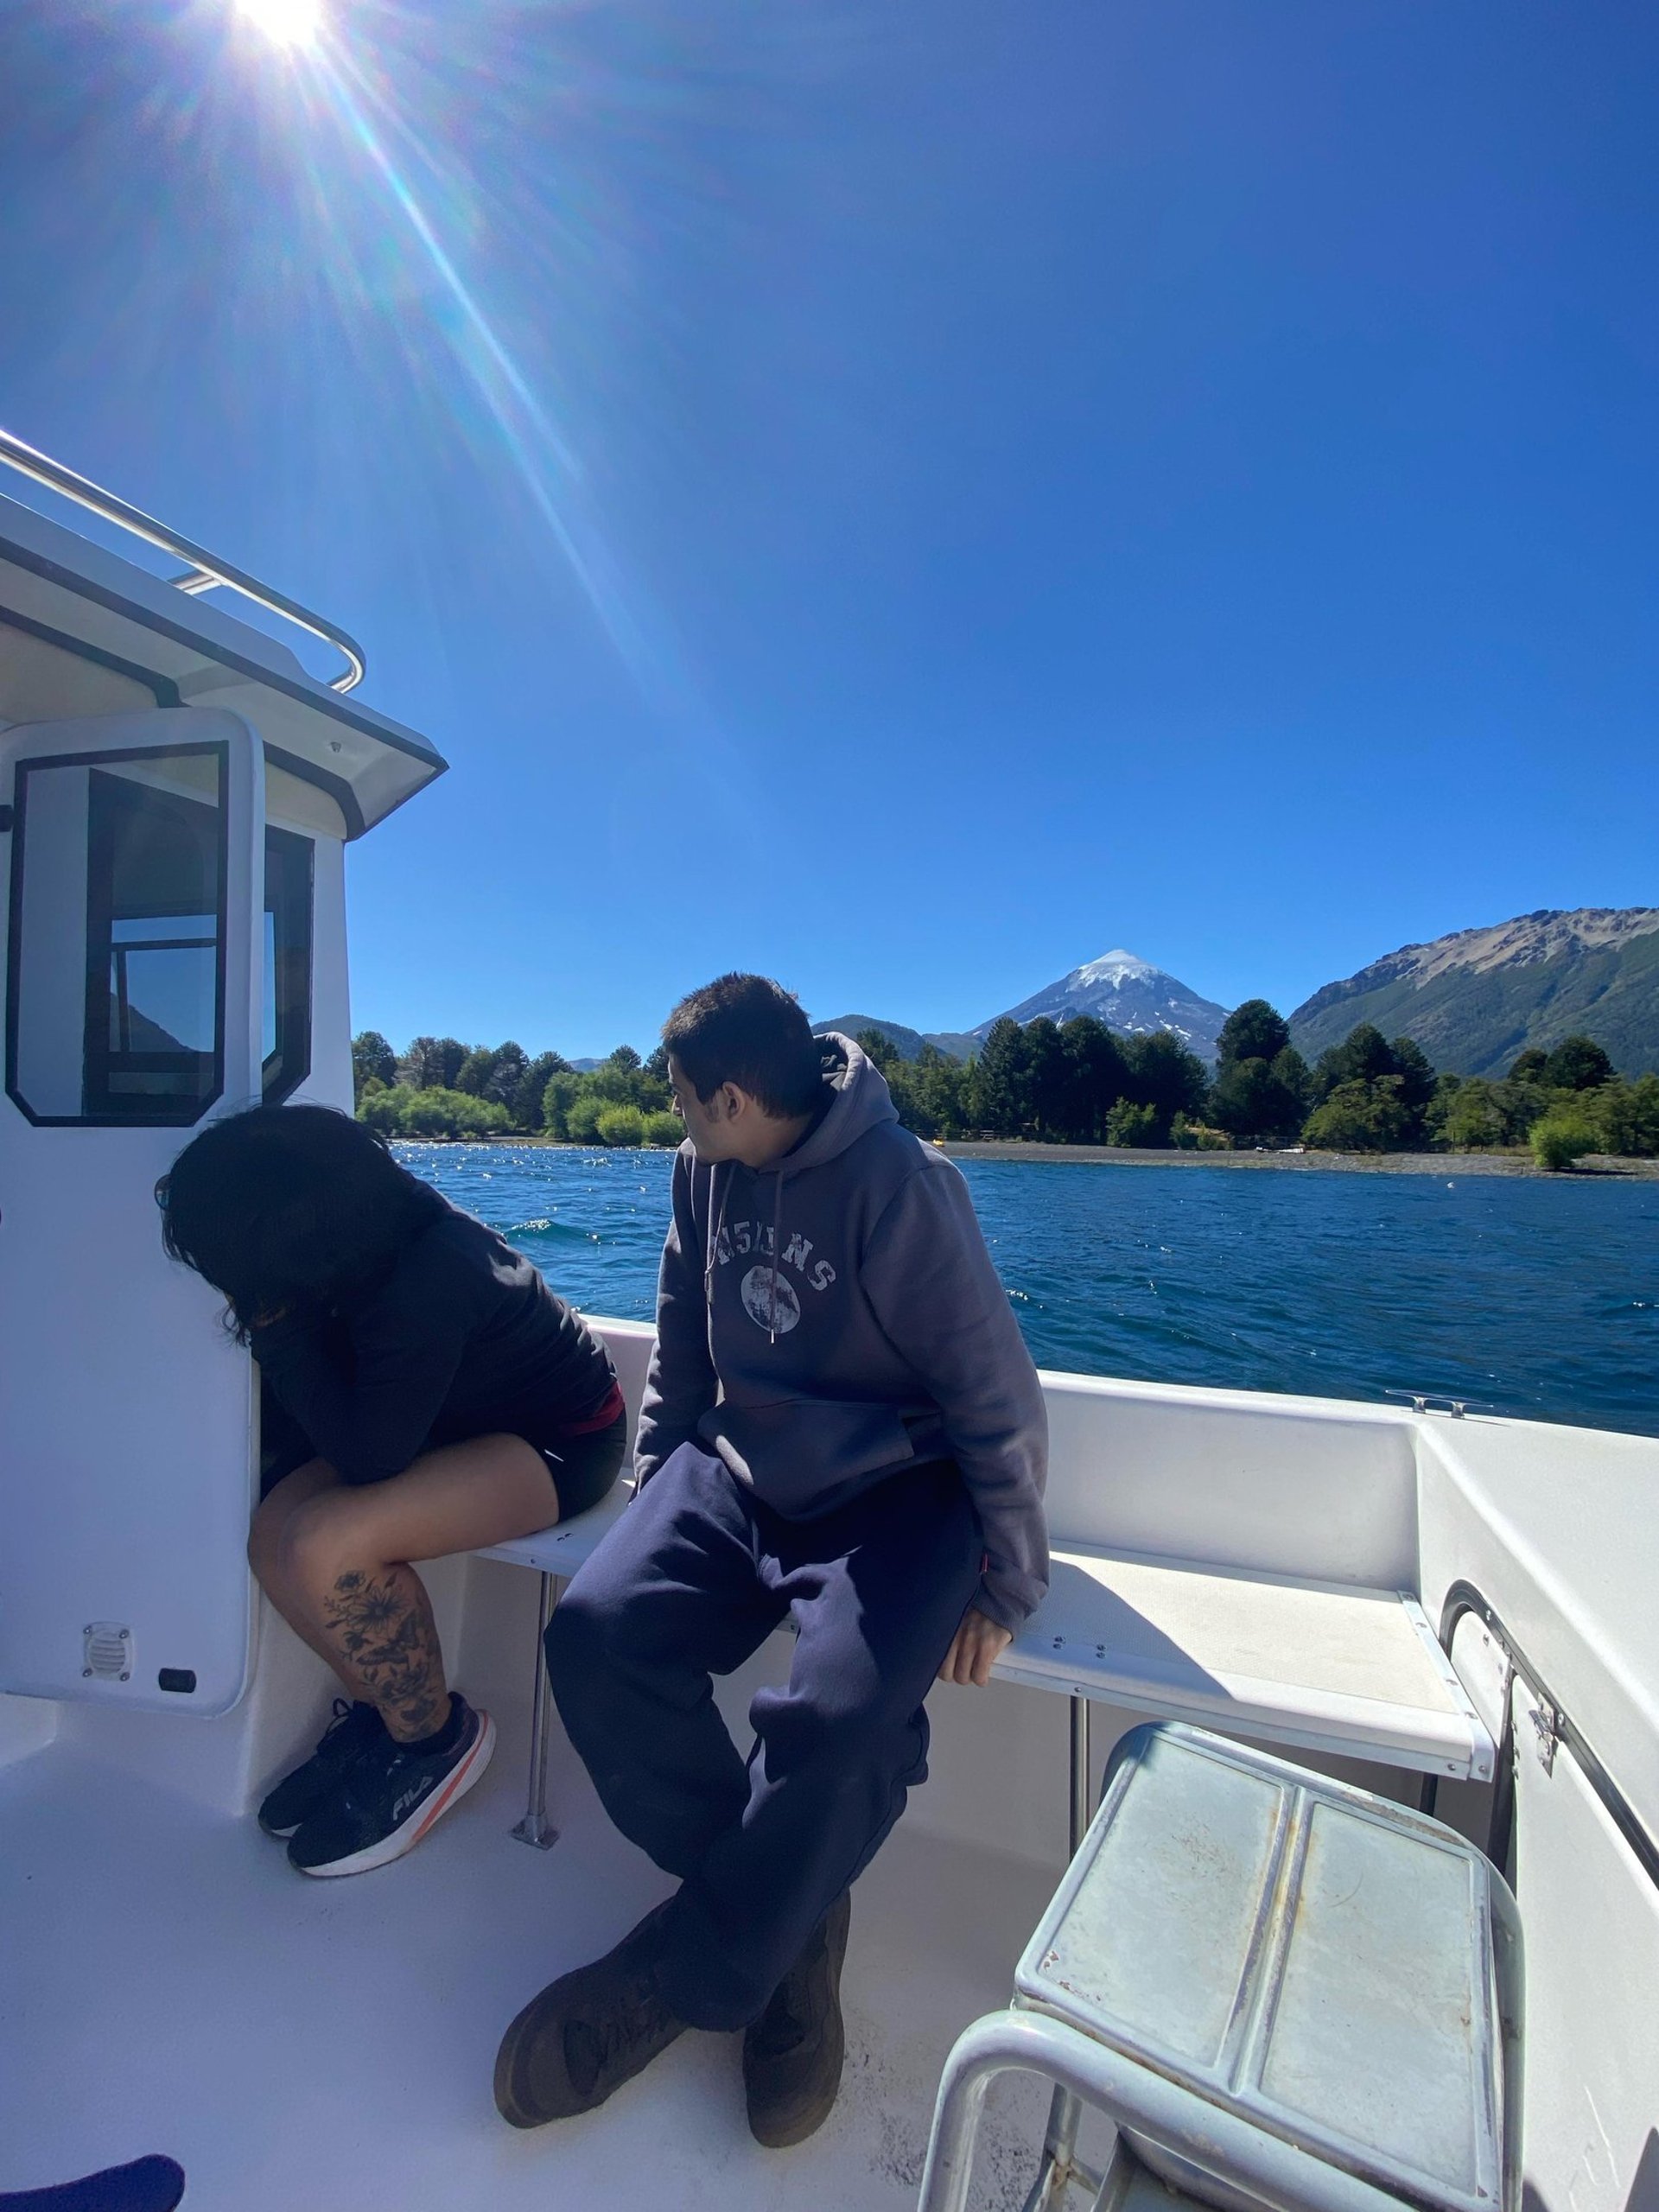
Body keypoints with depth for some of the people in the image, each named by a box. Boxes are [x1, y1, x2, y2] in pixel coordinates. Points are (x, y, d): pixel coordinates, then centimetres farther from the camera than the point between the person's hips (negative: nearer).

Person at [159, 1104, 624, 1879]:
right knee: (276, 1533, -8)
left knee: (327, 1544, -23)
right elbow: (333, 1406, 7)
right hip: (462, 1421, 8)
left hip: (563, 1443, -8)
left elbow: (367, 1453, -23)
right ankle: (379, 1710, 14)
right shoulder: (378, 1241, -9)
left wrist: (277, 1327, -21)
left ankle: (432, 1737, 3)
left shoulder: (423, 1285, -32)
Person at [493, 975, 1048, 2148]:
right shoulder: (706, 1167, 3)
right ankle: (792, 1917, 2)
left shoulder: (896, 1184, -18)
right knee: (597, 1634, -17)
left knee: (842, 1713, -29)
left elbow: (995, 1392, -13)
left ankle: (680, 1972, 0)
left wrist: (1008, 1583, -8)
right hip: (741, 1467, 6)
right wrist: (654, 1483, 13)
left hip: (896, 1489, -5)